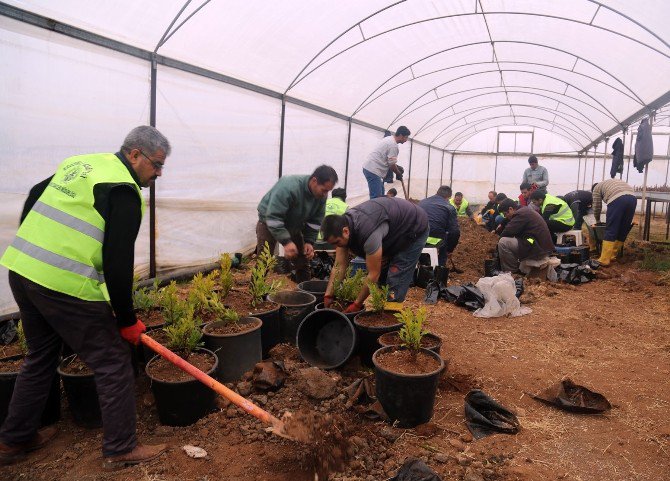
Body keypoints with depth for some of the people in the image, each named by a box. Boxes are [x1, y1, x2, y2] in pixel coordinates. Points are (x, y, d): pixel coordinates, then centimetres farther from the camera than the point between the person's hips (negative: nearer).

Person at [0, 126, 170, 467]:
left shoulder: (81, 163, 15)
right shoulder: (124, 190, -12)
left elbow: (35, 196, 26)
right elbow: (118, 262, -16)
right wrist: (127, 320, -6)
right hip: (66, 285, -9)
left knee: (40, 357, 25)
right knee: (113, 363, 4)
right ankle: (121, 449, 14)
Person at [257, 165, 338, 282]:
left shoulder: (321, 195, -16)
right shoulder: (288, 187, -37)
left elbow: (315, 221, -4)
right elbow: (273, 218, -37)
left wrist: (309, 241, -15)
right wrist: (286, 242, -39)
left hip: (294, 224, 6)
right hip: (268, 221, -6)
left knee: (303, 261, 7)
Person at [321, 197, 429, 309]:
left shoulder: (368, 232, -40)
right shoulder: (342, 225, -16)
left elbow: (373, 275, -32)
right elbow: (339, 266, -11)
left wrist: (357, 304, -25)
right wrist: (328, 296, -17)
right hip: (394, 231, 8)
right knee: (381, 280, 8)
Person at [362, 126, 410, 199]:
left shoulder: (389, 139, 18)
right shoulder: (393, 145, -14)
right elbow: (391, 164, -12)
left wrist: (397, 166, 23)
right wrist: (399, 174, 4)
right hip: (373, 171, -11)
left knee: (380, 195, 17)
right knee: (376, 197, -13)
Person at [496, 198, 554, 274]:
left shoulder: (521, 214, -15)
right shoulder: (525, 210, 16)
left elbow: (507, 232, -17)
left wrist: (500, 236, 2)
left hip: (538, 249, -11)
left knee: (503, 242, -14)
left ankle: (511, 272, -3)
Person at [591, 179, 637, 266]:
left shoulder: (597, 188, 23)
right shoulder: (614, 181, 42)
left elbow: (597, 207, 22)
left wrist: (597, 221, 39)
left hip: (617, 199, -6)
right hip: (632, 199, 6)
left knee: (610, 231, -2)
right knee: (623, 231, 14)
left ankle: (604, 260, -4)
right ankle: (612, 256, 21)